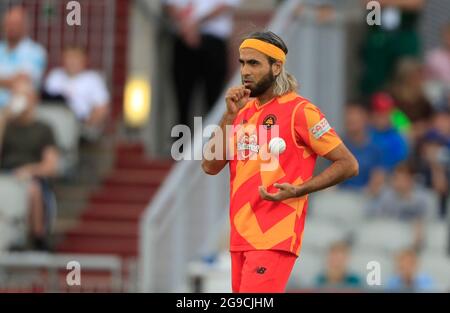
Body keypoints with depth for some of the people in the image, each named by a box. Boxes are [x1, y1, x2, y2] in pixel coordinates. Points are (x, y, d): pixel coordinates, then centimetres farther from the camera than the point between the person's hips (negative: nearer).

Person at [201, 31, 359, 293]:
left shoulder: (299, 110, -6)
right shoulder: (243, 112, 14)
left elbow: (348, 164, -7)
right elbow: (210, 166, 7)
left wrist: (299, 190, -17)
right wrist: (230, 115, -2)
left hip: (274, 238, -7)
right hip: (241, 237, 8)